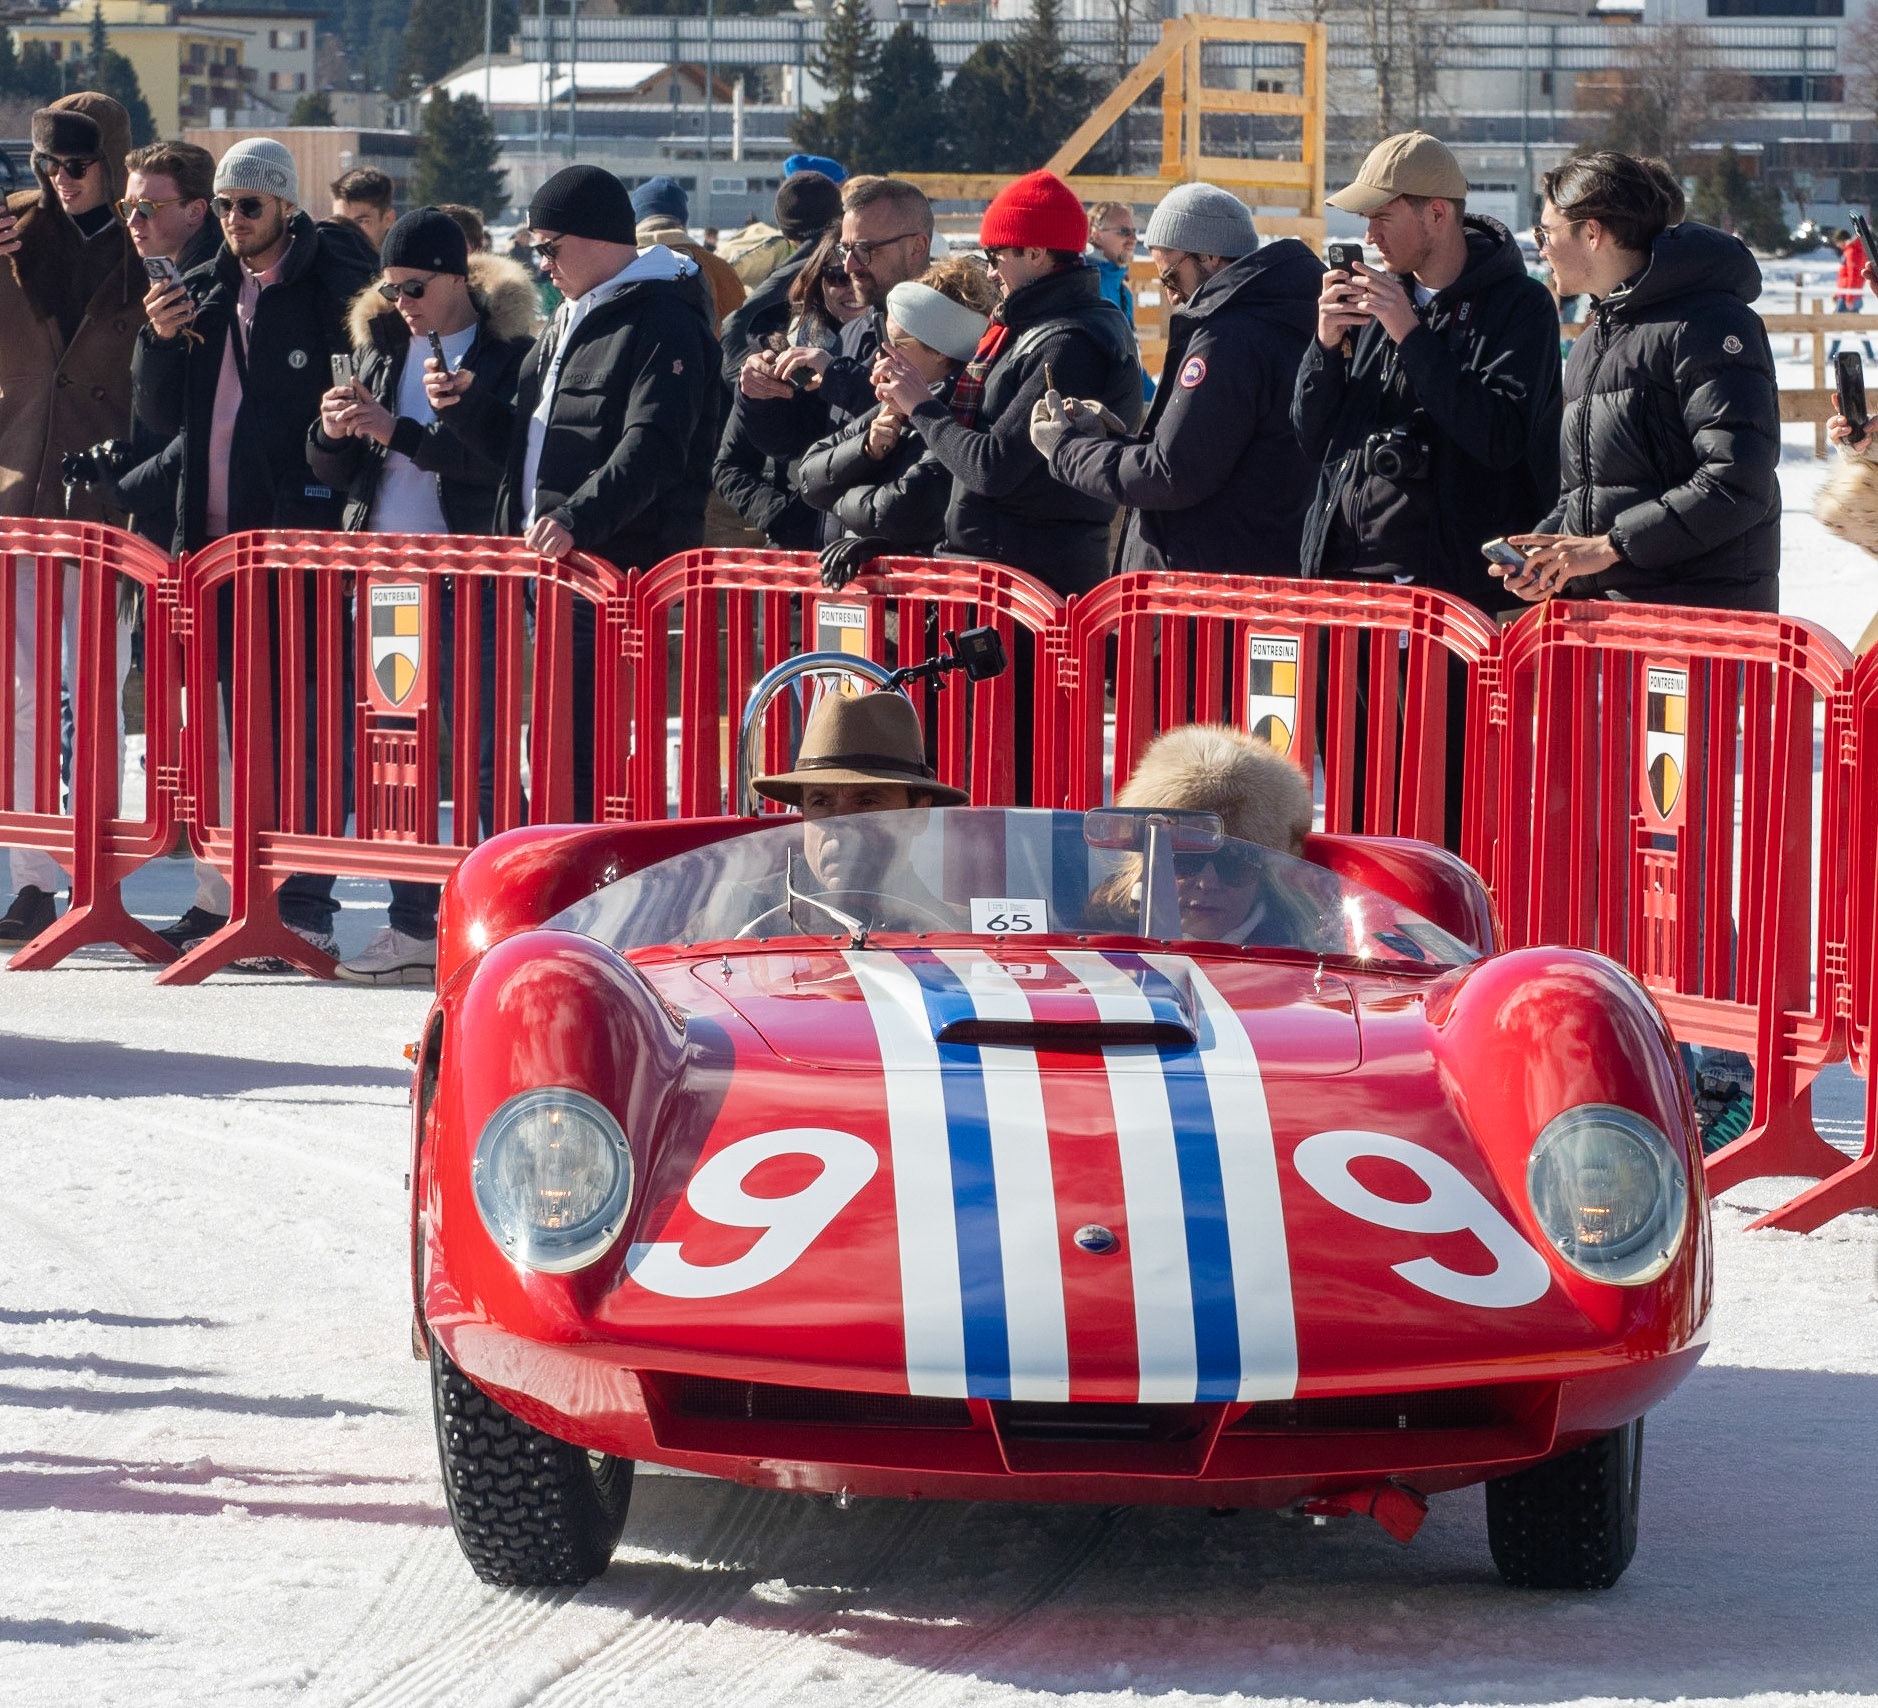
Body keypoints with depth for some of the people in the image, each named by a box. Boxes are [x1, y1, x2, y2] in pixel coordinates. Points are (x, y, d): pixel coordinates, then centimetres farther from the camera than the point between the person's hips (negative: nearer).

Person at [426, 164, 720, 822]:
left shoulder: (664, 324, -10)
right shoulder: (568, 322, 22)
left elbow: (652, 447, -24)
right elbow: (525, 439, 29)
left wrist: (578, 518, -37)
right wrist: (467, 402, 9)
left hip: (623, 571, -10)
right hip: (555, 569, 10)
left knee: (582, 749, -15)